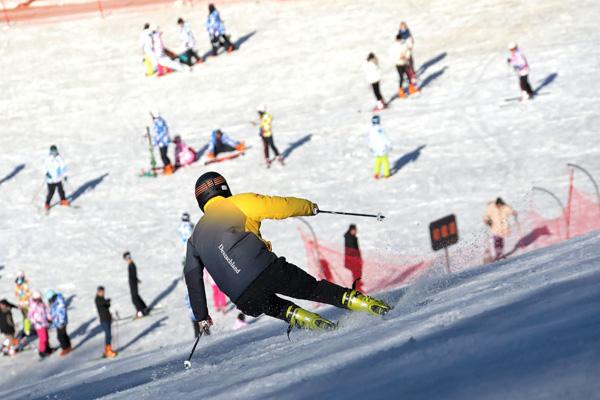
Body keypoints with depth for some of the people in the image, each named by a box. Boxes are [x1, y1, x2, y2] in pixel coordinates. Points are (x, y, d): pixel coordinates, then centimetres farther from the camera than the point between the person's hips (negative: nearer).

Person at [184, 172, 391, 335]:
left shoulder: (196, 236, 27)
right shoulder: (239, 202, 15)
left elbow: (193, 279, 24)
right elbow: (281, 206, 13)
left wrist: (202, 317, 30)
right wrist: (310, 207, 32)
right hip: (264, 269, -3)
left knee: (274, 306, 30)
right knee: (313, 288, 9)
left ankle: (298, 316, 2)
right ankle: (356, 300, -7)